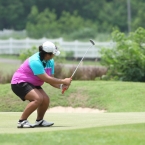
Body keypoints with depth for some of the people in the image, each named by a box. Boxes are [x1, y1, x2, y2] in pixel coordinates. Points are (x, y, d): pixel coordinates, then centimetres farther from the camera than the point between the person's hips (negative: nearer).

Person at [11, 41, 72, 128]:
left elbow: (51, 79, 1)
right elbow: (46, 79, -30)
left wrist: (61, 86, -18)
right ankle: (22, 121, -21)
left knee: (46, 99, -7)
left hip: (33, 84, 9)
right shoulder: (35, 61, -30)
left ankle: (39, 121, 18)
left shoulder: (50, 62, -1)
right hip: (19, 83, -9)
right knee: (38, 98, -28)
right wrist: (63, 81, -24)